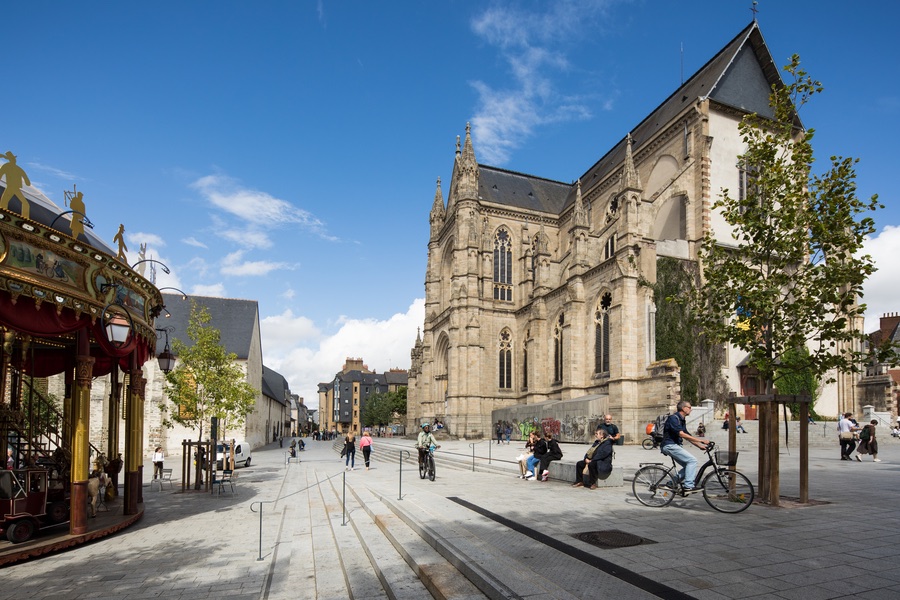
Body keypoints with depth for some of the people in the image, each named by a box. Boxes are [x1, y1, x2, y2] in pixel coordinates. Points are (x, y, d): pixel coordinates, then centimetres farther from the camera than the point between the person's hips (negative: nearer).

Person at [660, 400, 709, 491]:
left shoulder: (682, 420, 17)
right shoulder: (673, 418, -14)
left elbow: (687, 436, 21)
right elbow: (681, 434, -24)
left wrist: (700, 445, 10)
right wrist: (700, 440, -24)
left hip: (675, 446, 10)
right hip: (670, 446, -10)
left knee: (689, 465, 5)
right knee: (692, 460, -15)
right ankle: (688, 486, -13)